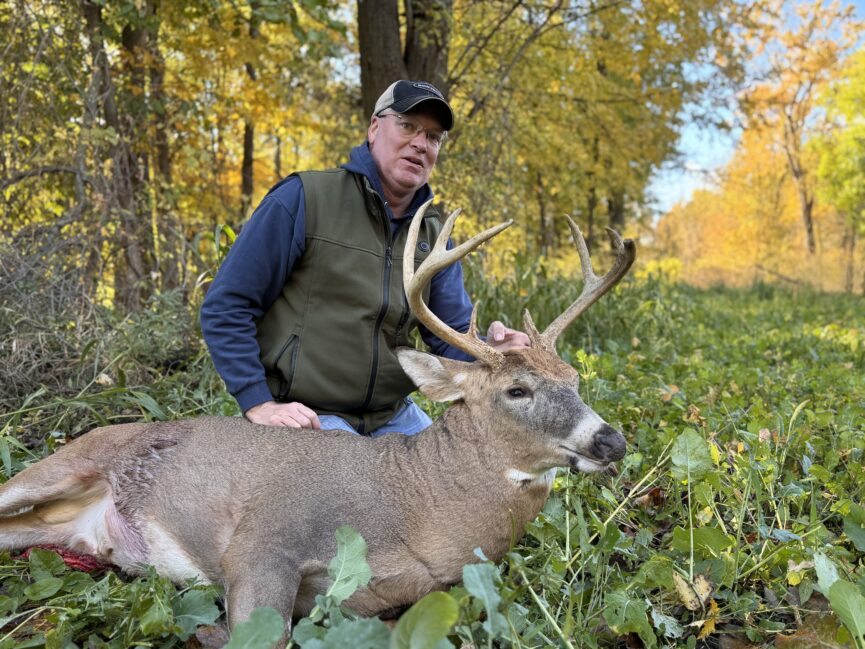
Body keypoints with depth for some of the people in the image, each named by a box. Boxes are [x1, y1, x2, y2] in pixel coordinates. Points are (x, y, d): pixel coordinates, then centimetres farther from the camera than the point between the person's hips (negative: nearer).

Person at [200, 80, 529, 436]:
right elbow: (225, 306, -10)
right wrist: (258, 403, -17)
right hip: (305, 415, -5)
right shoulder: (304, 197, -10)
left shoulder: (433, 235, 7)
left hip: (392, 415, 6)